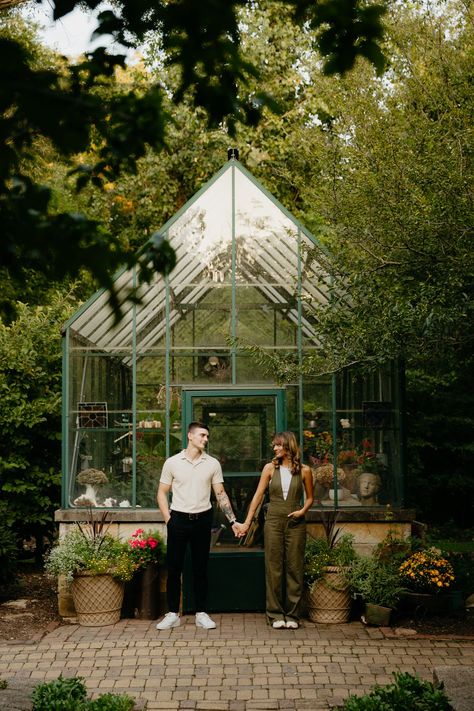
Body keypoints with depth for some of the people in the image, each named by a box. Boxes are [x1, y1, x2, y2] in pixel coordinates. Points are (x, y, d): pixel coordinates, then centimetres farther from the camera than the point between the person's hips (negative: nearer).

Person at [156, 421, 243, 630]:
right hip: (178, 519, -1)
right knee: (174, 568, 1)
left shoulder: (212, 464, 4)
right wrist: (168, 519, -4)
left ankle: (201, 613, 14)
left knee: (200, 568, 7)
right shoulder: (172, 462, 0)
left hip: (202, 520, 1)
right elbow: (162, 493, 5)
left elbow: (220, 494, 7)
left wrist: (232, 521, 0)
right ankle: (173, 614, 10)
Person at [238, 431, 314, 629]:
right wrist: (247, 522, 1)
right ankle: (276, 615, 8)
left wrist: (303, 510, -7)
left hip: (295, 523, 0)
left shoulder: (304, 471, 2)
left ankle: (292, 615, 10)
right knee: (274, 568, 1)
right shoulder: (270, 468, 4)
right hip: (274, 522, 0)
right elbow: (258, 496, 4)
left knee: (294, 568, 2)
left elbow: (310, 498, 13)